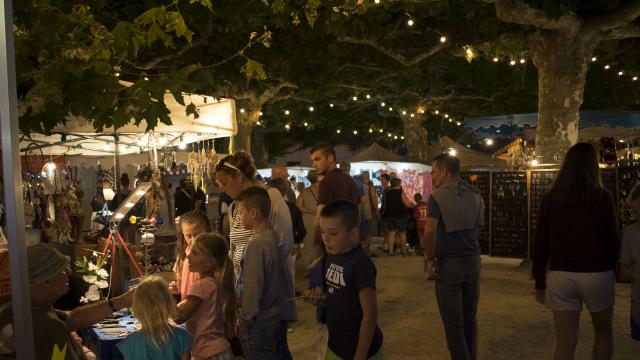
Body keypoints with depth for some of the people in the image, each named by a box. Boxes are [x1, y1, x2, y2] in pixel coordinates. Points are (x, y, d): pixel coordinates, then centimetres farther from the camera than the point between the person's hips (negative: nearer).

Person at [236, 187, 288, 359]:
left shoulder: (256, 244, -23)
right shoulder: (273, 237, -1)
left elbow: (252, 288, -22)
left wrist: (245, 322, -10)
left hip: (260, 323, -7)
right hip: (277, 316, 7)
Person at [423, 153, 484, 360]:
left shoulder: (438, 196, -11)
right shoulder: (475, 195, 8)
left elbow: (430, 232, -21)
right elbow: (478, 226, 15)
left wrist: (429, 259, -11)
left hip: (448, 263, -6)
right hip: (473, 260, 6)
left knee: (453, 322, 4)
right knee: (470, 317, 18)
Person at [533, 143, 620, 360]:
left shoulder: (551, 198, 0)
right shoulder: (602, 197, -6)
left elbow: (541, 244, 1)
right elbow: (613, 240, -1)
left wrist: (539, 282, 8)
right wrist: (612, 271, 14)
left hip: (561, 275, 1)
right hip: (597, 274, -1)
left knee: (565, 342, 6)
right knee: (603, 331, 23)